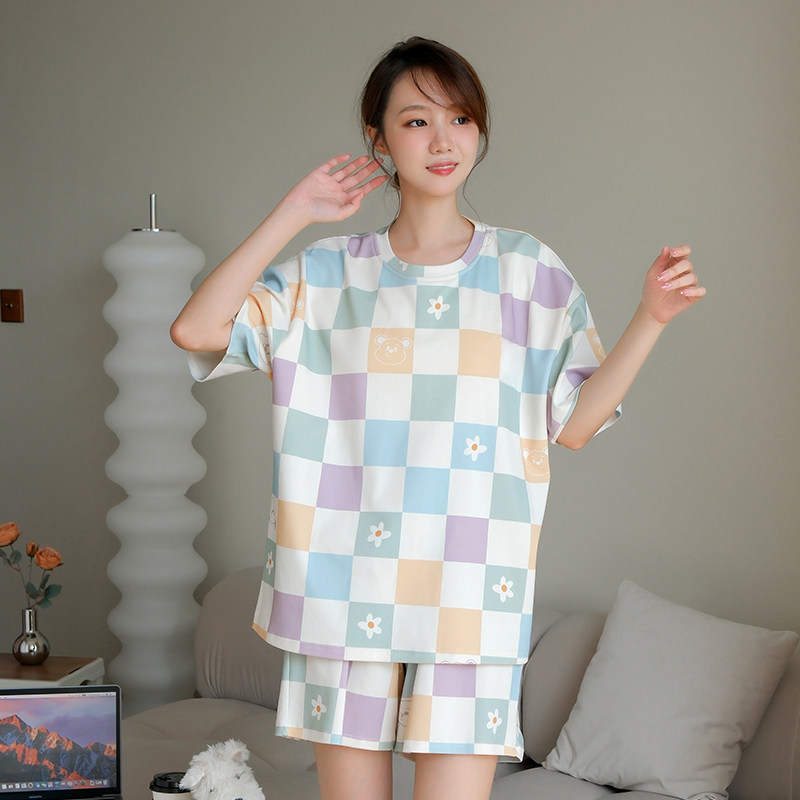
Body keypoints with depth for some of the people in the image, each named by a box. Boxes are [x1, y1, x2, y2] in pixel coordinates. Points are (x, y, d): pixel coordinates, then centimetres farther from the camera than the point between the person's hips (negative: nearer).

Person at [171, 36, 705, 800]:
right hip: (342, 587, 1)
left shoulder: (527, 271, 8)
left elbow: (573, 421, 6)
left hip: (468, 591, -1)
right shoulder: (328, 272, 7)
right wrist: (293, 213, -3)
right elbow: (196, 328, -6)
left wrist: (649, 319, -5)